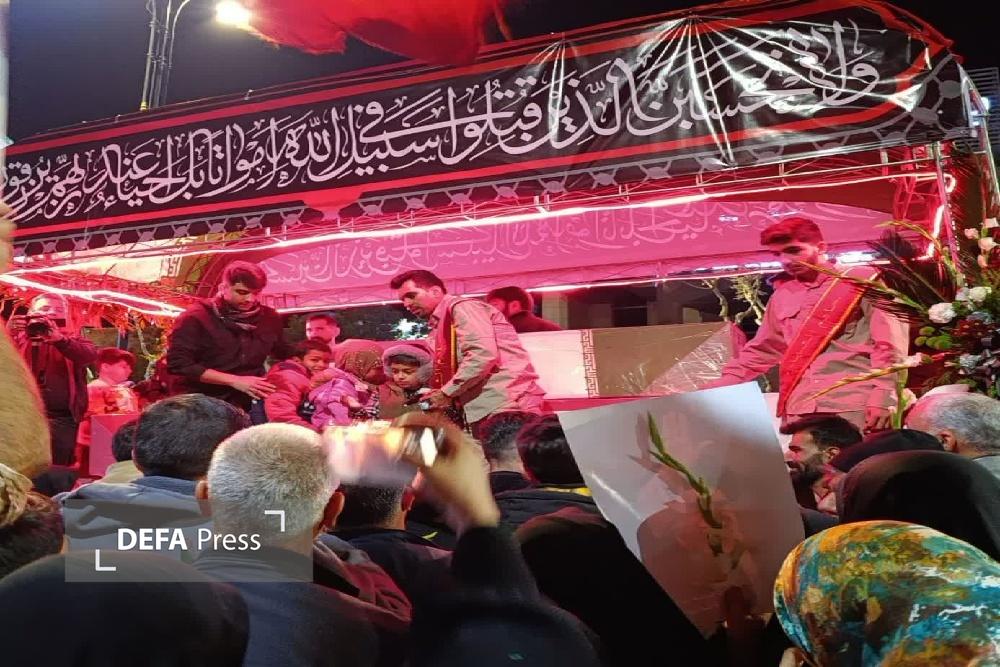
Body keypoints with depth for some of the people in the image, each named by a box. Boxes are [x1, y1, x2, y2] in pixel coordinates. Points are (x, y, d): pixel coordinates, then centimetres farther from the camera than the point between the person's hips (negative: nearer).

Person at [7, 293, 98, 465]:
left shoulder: (74, 341, 10)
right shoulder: (19, 338, 13)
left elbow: (91, 355, -12)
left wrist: (59, 338, -26)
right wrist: (8, 335, -20)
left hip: (61, 419, -1)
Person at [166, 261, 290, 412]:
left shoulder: (269, 317, 5)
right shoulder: (196, 318, -8)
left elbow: (285, 356, 20)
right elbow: (179, 364, -15)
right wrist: (234, 381, -19)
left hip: (248, 403, 4)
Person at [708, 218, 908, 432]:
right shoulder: (781, 295, 19)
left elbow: (889, 343, -3)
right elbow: (762, 350, 24)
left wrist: (883, 395, -14)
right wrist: (719, 389, 13)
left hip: (855, 403, -5)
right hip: (799, 407, 5)